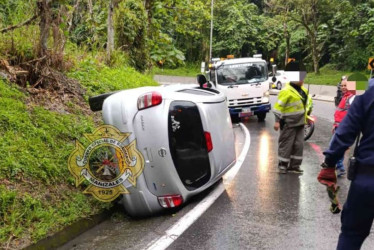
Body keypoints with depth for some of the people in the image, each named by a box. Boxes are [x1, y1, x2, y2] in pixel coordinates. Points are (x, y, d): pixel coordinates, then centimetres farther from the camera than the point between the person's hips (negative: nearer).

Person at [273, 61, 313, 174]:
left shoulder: (302, 90, 10)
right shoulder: (286, 91, -17)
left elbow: (308, 100, 28)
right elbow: (278, 106, -18)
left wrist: (307, 110, 18)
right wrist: (277, 121, -20)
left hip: (300, 123, 8)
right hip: (288, 124, -8)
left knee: (298, 144, 9)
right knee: (286, 144, 0)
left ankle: (294, 165, 18)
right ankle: (282, 165, 12)